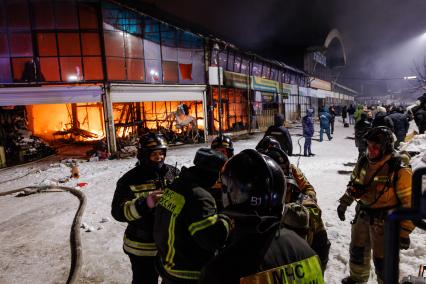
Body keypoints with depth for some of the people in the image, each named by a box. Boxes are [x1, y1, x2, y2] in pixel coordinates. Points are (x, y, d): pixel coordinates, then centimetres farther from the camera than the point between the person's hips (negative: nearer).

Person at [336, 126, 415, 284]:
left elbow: (409, 202, -19)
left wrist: (404, 232, -18)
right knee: (357, 249, 23)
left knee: (383, 259, 7)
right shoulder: (364, 161, -5)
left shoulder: (399, 170, -23)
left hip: (384, 222, -6)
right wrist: (344, 203, 13)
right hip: (362, 215, 6)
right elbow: (353, 184, 11)